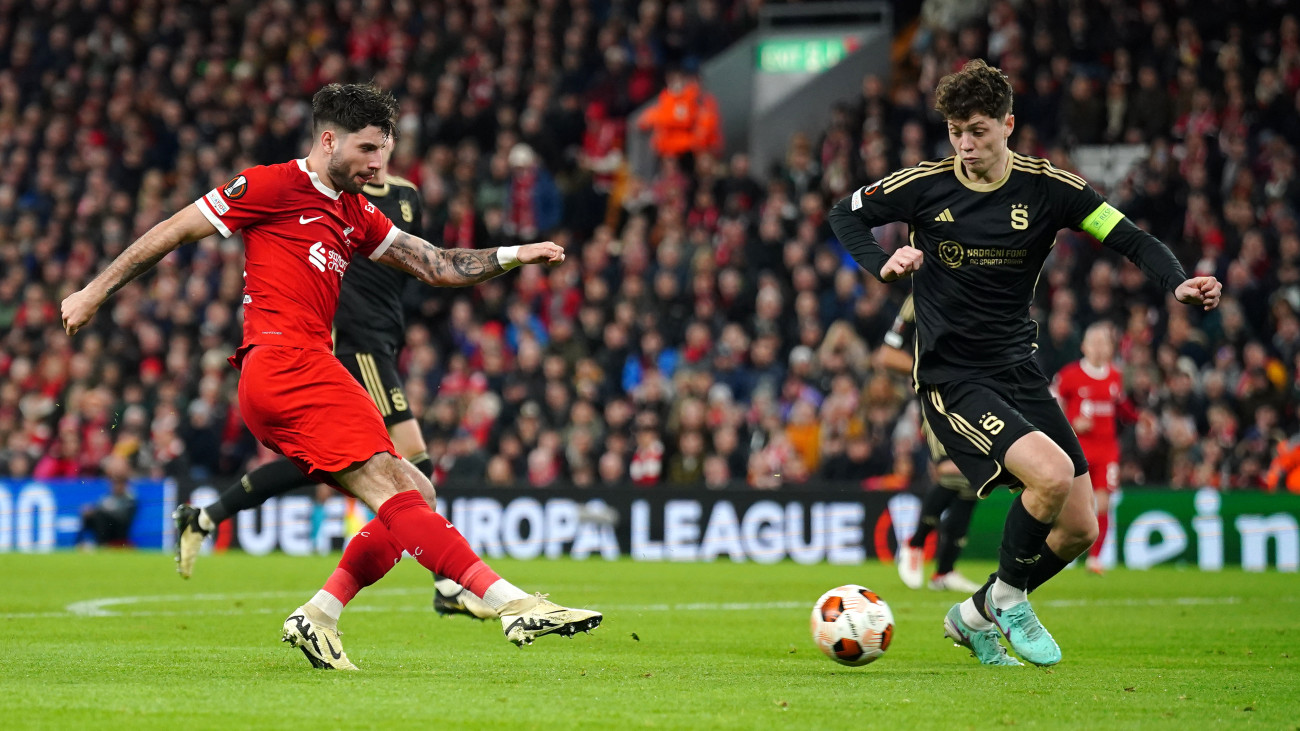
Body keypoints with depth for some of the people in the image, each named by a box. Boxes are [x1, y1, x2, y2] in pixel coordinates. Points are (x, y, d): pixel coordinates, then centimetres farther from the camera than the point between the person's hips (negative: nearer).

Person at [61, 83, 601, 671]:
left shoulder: (356, 214, 23)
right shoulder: (274, 186, 0)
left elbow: (437, 266, 23)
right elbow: (174, 231, 3)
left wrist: (512, 257, 9)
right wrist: (96, 292, 4)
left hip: (305, 368, 9)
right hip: (283, 361, -9)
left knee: (414, 496, 3)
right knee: (395, 494, -18)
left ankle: (318, 617, -2)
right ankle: (511, 604, -27)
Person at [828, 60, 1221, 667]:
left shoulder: (1047, 188, -3)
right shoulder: (925, 185, -6)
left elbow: (1131, 240, -5)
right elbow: (844, 215, 6)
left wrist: (1179, 283, -24)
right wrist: (884, 265, -13)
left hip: (1019, 371, 4)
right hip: (950, 379, -4)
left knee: (1079, 530, 1)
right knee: (1051, 475, -27)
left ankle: (977, 616, 24)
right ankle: (1008, 595, -1)